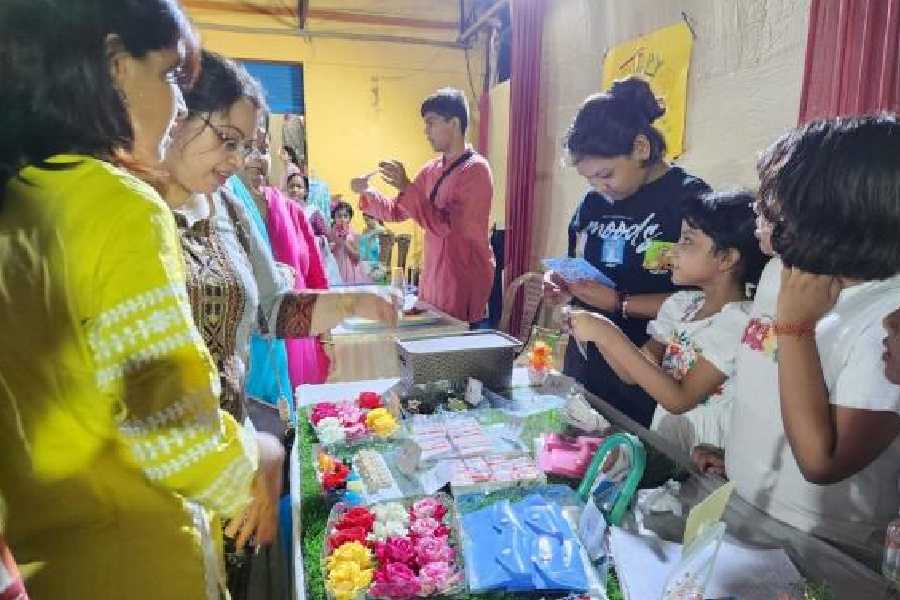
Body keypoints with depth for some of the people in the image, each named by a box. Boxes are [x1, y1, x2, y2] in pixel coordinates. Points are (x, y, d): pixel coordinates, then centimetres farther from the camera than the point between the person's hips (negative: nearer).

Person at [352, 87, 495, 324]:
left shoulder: (476, 169, -13)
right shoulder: (431, 170, 9)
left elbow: (443, 226, -20)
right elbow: (397, 212, 14)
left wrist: (406, 187, -21)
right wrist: (367, 192, -2)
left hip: (465, 277, -7)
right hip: (433, 275, 7)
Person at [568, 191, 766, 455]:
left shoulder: (739, 322, -16)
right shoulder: (679, 304, 3)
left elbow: (679, 399, -21)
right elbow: (633, 373, 5)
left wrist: (610, 336, -23)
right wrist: (599, 331, -11)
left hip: (703, 459, -5)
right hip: (661, 446, 5)